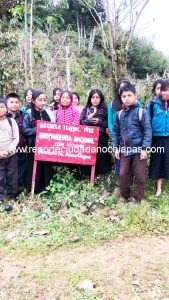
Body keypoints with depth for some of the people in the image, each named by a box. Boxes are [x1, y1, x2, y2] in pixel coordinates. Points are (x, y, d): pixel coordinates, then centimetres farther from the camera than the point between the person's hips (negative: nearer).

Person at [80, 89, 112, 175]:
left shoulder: (105, 110, 8)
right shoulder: (86, 109, 14)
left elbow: (109, 124, 2)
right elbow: (81, 122, 4)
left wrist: (99, 122, -9)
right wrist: (89, 120, -10)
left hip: (100, 138, -1)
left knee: (100, 157, -3)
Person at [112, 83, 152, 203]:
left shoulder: (141, 112, -8)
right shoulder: (119, 114, 6)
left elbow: (147, 131, -9)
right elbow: (116, 131, 13)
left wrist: (144, 148, -13)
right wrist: (116, 147, 9)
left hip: (138, 149, -4)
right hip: (124, 150, 4)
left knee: (139, 176, 5)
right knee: (123, 174, 10)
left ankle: (136, 198, 21)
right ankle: (124, 195, 29)